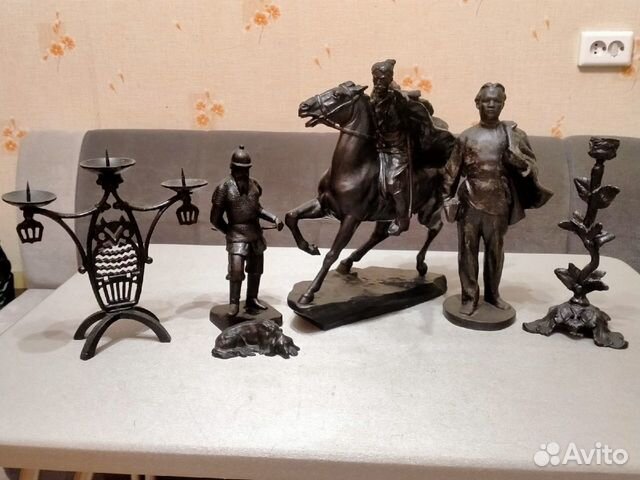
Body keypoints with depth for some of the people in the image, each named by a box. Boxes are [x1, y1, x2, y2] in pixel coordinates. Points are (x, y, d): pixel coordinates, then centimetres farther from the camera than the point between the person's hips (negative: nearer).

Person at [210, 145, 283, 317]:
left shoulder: (253, 184, 5)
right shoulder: (225, 187, -12)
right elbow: (216, 218, -6)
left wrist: (274, 219, 9)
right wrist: (229, 232, 1)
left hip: (255, 232, 6)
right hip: (237, 234, -6)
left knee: (256, 268, 15)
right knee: (236, 269, -16)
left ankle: (252, 299, 31)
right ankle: (234, 303, 2)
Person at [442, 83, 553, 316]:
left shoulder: (513, 134, 2)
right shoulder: (466, 136, 1)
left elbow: (530, 167, -1)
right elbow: (451, 171, 4)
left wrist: (513, 149, -18)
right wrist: (448, 199, 0)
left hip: (499, 204, 1)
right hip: (470, 203, -1)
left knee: (495, 250, 13)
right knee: (468, 250, 2)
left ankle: (492, 293, 30)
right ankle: (469, 297, 14)